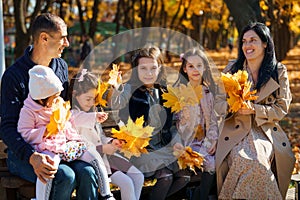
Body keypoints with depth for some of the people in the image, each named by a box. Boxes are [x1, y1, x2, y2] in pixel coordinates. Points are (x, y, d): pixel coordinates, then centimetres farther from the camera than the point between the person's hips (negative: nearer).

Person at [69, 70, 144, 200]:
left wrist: (110, 142, 2)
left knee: (138, 176, -2)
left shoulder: (92, 113, 15)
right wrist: (102, 149, -20)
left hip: (104, 155, 9)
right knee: (126, 182, -20)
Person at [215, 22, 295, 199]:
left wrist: (254, 109, -13)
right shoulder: (232, 70, 9)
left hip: (266, 131, 0)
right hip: (236, 131, 0)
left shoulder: (279, 72, 7)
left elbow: (282, 108, 3)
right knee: (245, 160, -32)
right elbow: (218, 102, 9)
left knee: (259, 158, -33)